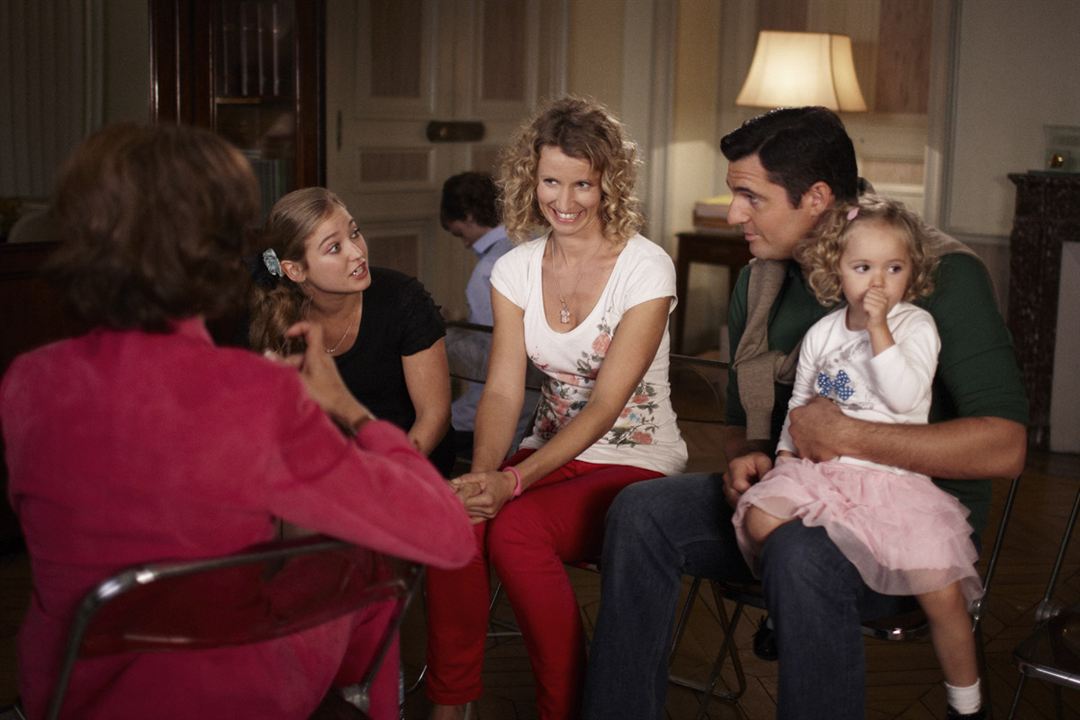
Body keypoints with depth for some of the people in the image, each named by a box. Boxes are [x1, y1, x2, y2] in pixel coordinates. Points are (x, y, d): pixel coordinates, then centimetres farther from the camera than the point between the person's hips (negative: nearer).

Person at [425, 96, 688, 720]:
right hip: (553, 454, 4)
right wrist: (483, 473, -25)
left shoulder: (646, 268, -12)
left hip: (636, 463, -4)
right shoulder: (516, 269, 4)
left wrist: (513, 483, -30)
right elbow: (503, 390, -4)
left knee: (516, 529, -31)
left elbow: (605, 405, -19)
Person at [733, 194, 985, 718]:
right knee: (759, 519, -22)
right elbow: (799, 401, 22)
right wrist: (786, 450, 8)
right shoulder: (822, 332, 11)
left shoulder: (915, 325, -1)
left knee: (941, 590, -13)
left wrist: (879, 328, -18)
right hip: (820, 467, 3)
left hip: (892, 477, -3)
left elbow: (904, 396, -18)